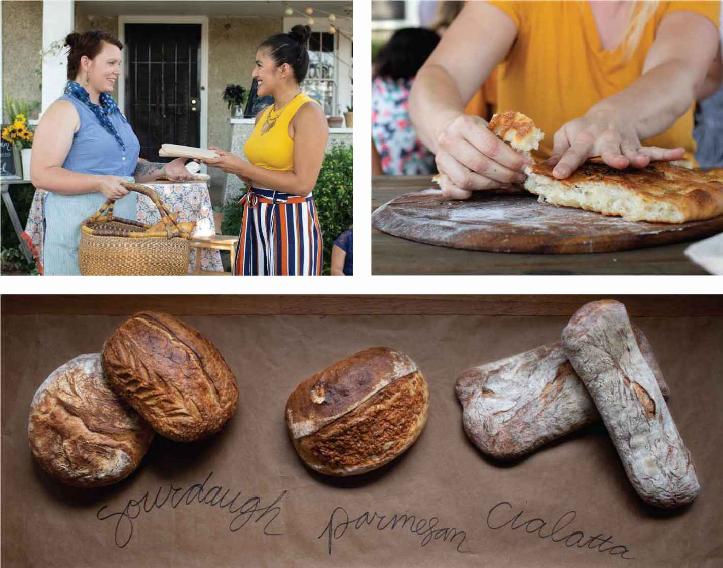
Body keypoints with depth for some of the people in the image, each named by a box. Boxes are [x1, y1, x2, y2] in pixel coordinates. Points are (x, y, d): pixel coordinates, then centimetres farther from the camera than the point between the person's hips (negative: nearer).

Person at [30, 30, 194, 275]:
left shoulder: (111, 110, 18)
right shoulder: (65, 110, -7)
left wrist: (163, 170, 8)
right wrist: (100, 183, -24)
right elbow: (41, 174, -16)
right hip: (77, 225, -7)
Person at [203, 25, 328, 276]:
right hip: (255, 217, 8)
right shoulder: (264, 115, 14)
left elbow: (302, 184, -18)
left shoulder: (308, 113, -11)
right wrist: (228, 162, 0)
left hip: (290, 222, -8)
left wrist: (241, 167, -15)